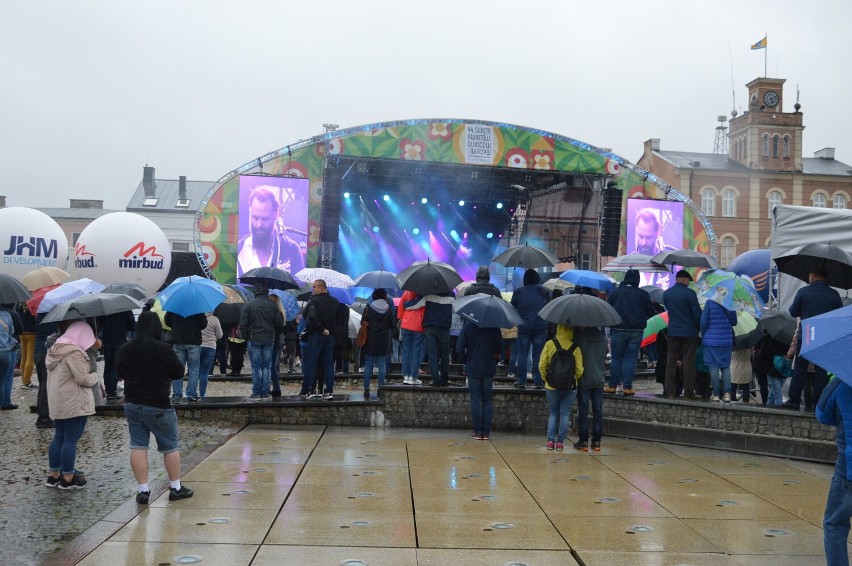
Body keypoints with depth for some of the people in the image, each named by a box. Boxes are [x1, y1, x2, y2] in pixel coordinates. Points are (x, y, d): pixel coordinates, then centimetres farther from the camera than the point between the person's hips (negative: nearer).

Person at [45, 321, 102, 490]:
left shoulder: (55, 350, 11)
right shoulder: (74, 352, -19)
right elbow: (83, 378, -22)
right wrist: (96, 376, 0)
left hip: (57, 403, 9)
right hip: (75, 404, -9)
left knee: (59, 437, 16)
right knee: (71, 440, -3)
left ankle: (54, 475, 22)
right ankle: (68, 479, 3)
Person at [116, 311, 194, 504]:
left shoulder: (124, 350, -2)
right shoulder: (163, 349, -16)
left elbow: (121, 372, 13)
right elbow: (179, 373, -6)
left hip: (132, 404, 4)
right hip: (158, 406, -4)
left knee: (138, 446, 8)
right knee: (170, 447, 9)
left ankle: (142, 490, 7)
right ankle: (176, 488, 16)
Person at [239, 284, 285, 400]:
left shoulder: (249, 305, -6)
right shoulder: (273, 305, 1)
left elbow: (243, 324, -5)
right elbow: (279, 324, 5)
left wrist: (245, 336, 8)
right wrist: (275, 334, 21)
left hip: (254, 339, -2)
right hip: (269, 339, 2)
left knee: (256, 366, 2)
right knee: (267, 366, 7)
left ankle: (256, 392, 0)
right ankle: (265, 393, 6)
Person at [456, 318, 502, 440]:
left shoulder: (468, 325, -8)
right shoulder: (494, 326, -5)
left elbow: (459, 347, -8)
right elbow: (500, 346, 1)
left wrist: (466, 361, 7)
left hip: (473, 368, -1)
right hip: (489, 368, 1)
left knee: (475, 399, 5)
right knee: (488, 400, 9)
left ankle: (478, 431, 4)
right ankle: (486, 431, 6)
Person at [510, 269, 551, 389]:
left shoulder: (518, 292, -2)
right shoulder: (544, 292, 1)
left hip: (523, 328, -1)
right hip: (541, 328, 1)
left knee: (522, 355, 5)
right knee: (538, 356, 4)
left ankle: (521, 381, 5)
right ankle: (538, 381, 5)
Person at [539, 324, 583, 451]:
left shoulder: (549, 344, -7)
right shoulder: (575, 348, -8)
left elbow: (542, 365, -7)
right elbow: (579, 370, -7)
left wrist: (546, 378, 9)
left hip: (552, 385, 1)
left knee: (553, 414, 14)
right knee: (565, 415, 10)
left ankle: (550, 440, 6)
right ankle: (560, 441, 8)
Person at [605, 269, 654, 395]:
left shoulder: (616, 292, -2)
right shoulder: (644, 294, -1)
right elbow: (650, 312, 6)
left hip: (618, 329, 0)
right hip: (636, 331, 0)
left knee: (616, 358, 7)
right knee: (630, 359, 3)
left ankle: (612, 386, 8)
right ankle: (627, 387, 0)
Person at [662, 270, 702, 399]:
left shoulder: (666, 293, 5)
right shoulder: (690, 293, -12)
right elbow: (697, 313, -10)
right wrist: (700, 327, 4)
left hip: (673, 332, 4)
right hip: (689, 332, -4)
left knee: (671, 361, 7)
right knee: (688, 362, 0)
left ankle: (669, 392, 6)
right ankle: (688, 393, 0)